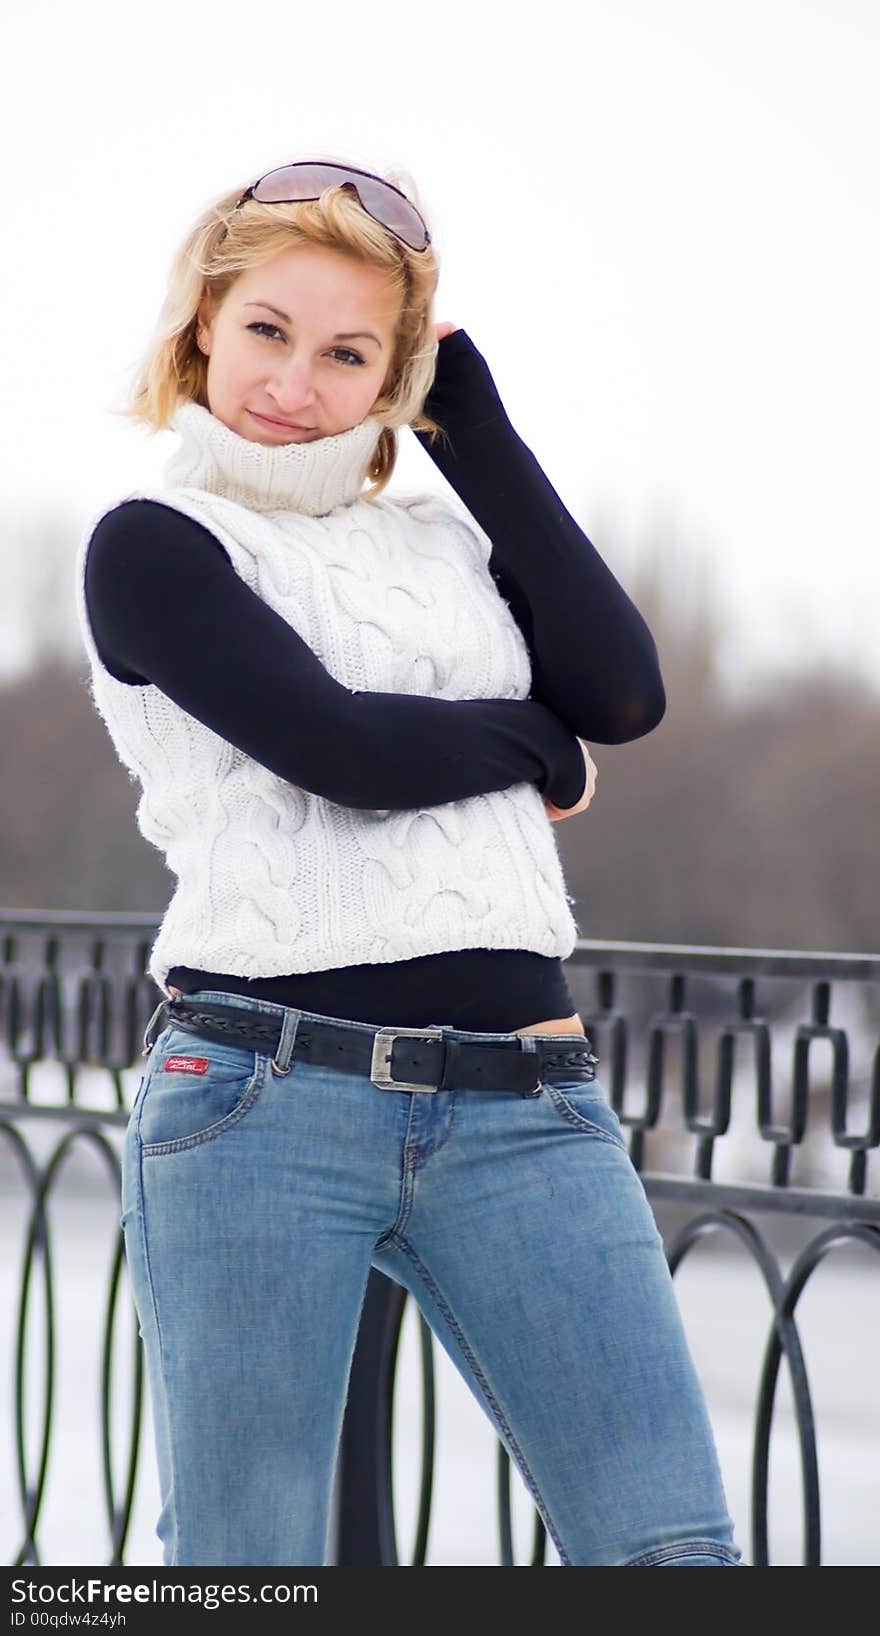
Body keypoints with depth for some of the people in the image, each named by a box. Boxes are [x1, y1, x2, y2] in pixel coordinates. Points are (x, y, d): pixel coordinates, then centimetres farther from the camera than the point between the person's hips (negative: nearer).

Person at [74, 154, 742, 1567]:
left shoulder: (448, 537, 20)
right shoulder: (153, 545, 5)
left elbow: (624, 690, 2)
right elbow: (347, 749, -9)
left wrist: (463, 405, 7)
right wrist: (539, 746, 9)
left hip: (522, 1113, 4)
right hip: (259, 1098, -4)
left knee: (674, 1552, -6)